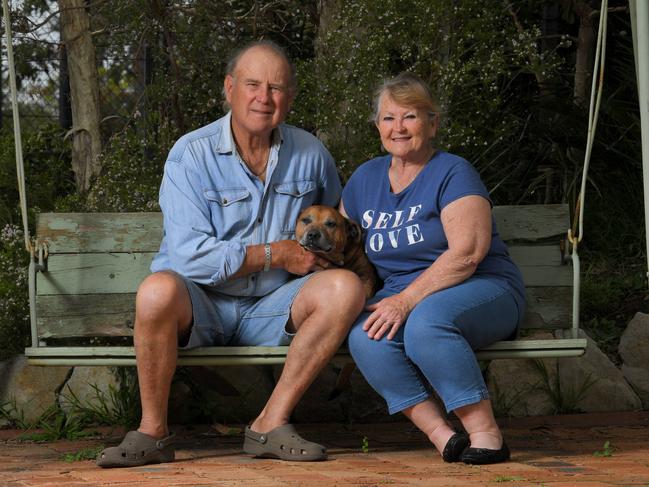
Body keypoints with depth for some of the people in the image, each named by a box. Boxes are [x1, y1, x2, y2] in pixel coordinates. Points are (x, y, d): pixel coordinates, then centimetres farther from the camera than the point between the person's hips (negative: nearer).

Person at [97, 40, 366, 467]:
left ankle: (271, 423, -19)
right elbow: (190, 255, -19)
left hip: (270, 310, 4)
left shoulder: (310, 152, 5)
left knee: (346, 288, -23)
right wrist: (277, 254, -14)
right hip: (201, 306, -4)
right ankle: (153, 431, -19)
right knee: (158, 290, -37)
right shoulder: (191, 155, -9)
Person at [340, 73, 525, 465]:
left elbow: (467, 252, -18)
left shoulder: (453, 173, -6)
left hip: (482, 290, -5)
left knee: (426, 321, -38)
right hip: (401, 294, 5)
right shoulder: (365, 178, 14)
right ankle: (440, 434, -30)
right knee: (365, 338, -28)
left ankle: (486, 432, -29)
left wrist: (407, 299, -24)